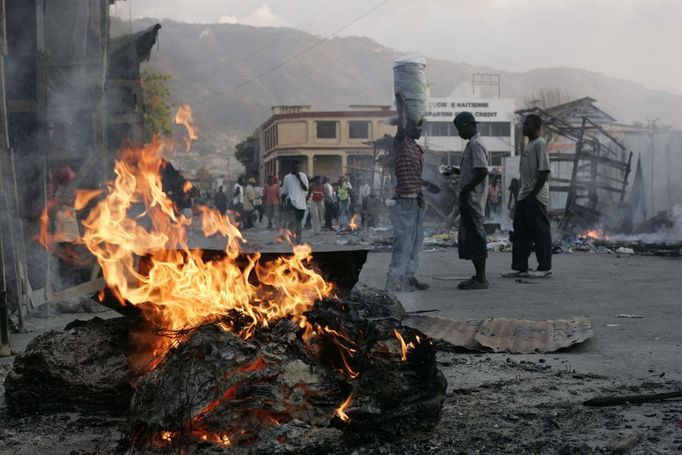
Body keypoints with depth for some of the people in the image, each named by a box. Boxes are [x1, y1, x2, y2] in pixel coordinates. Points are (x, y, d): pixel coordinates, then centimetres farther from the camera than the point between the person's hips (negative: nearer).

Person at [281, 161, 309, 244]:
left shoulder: (303, 176, 8)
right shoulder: (287, 177, 6)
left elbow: (306, 188, -4)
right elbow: (284, 192, 11)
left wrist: (299, 178, -10)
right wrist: (284, 201, 2)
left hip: (301, 203, 2)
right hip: (291, 202, -2)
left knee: (299, 223, 9)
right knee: (292, 222, -17)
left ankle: (298, 241, 17)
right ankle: (292, 241, -17)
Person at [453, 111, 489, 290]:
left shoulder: (475, 145, -14)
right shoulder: (473, 144, 17)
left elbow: (483, 171, -24)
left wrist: (465, 189, -18)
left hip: (472, 199, -10)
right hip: (470, 200, 10)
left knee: (475, 236, -7)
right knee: (468, 237, 13)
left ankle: (481, 279, -4)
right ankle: (479, 276, 18)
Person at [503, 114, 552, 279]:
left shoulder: (540, 144, -11)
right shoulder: (528, 145, 18)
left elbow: (544, 171, -18)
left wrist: (533, 193, -19)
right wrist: (521, 193, 17)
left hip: (535, 197, -9)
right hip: (524, 196, 9)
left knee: (540, 231, -3)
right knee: (520, 232, 8)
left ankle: (545, 268, 3)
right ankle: (519, 267, 12)